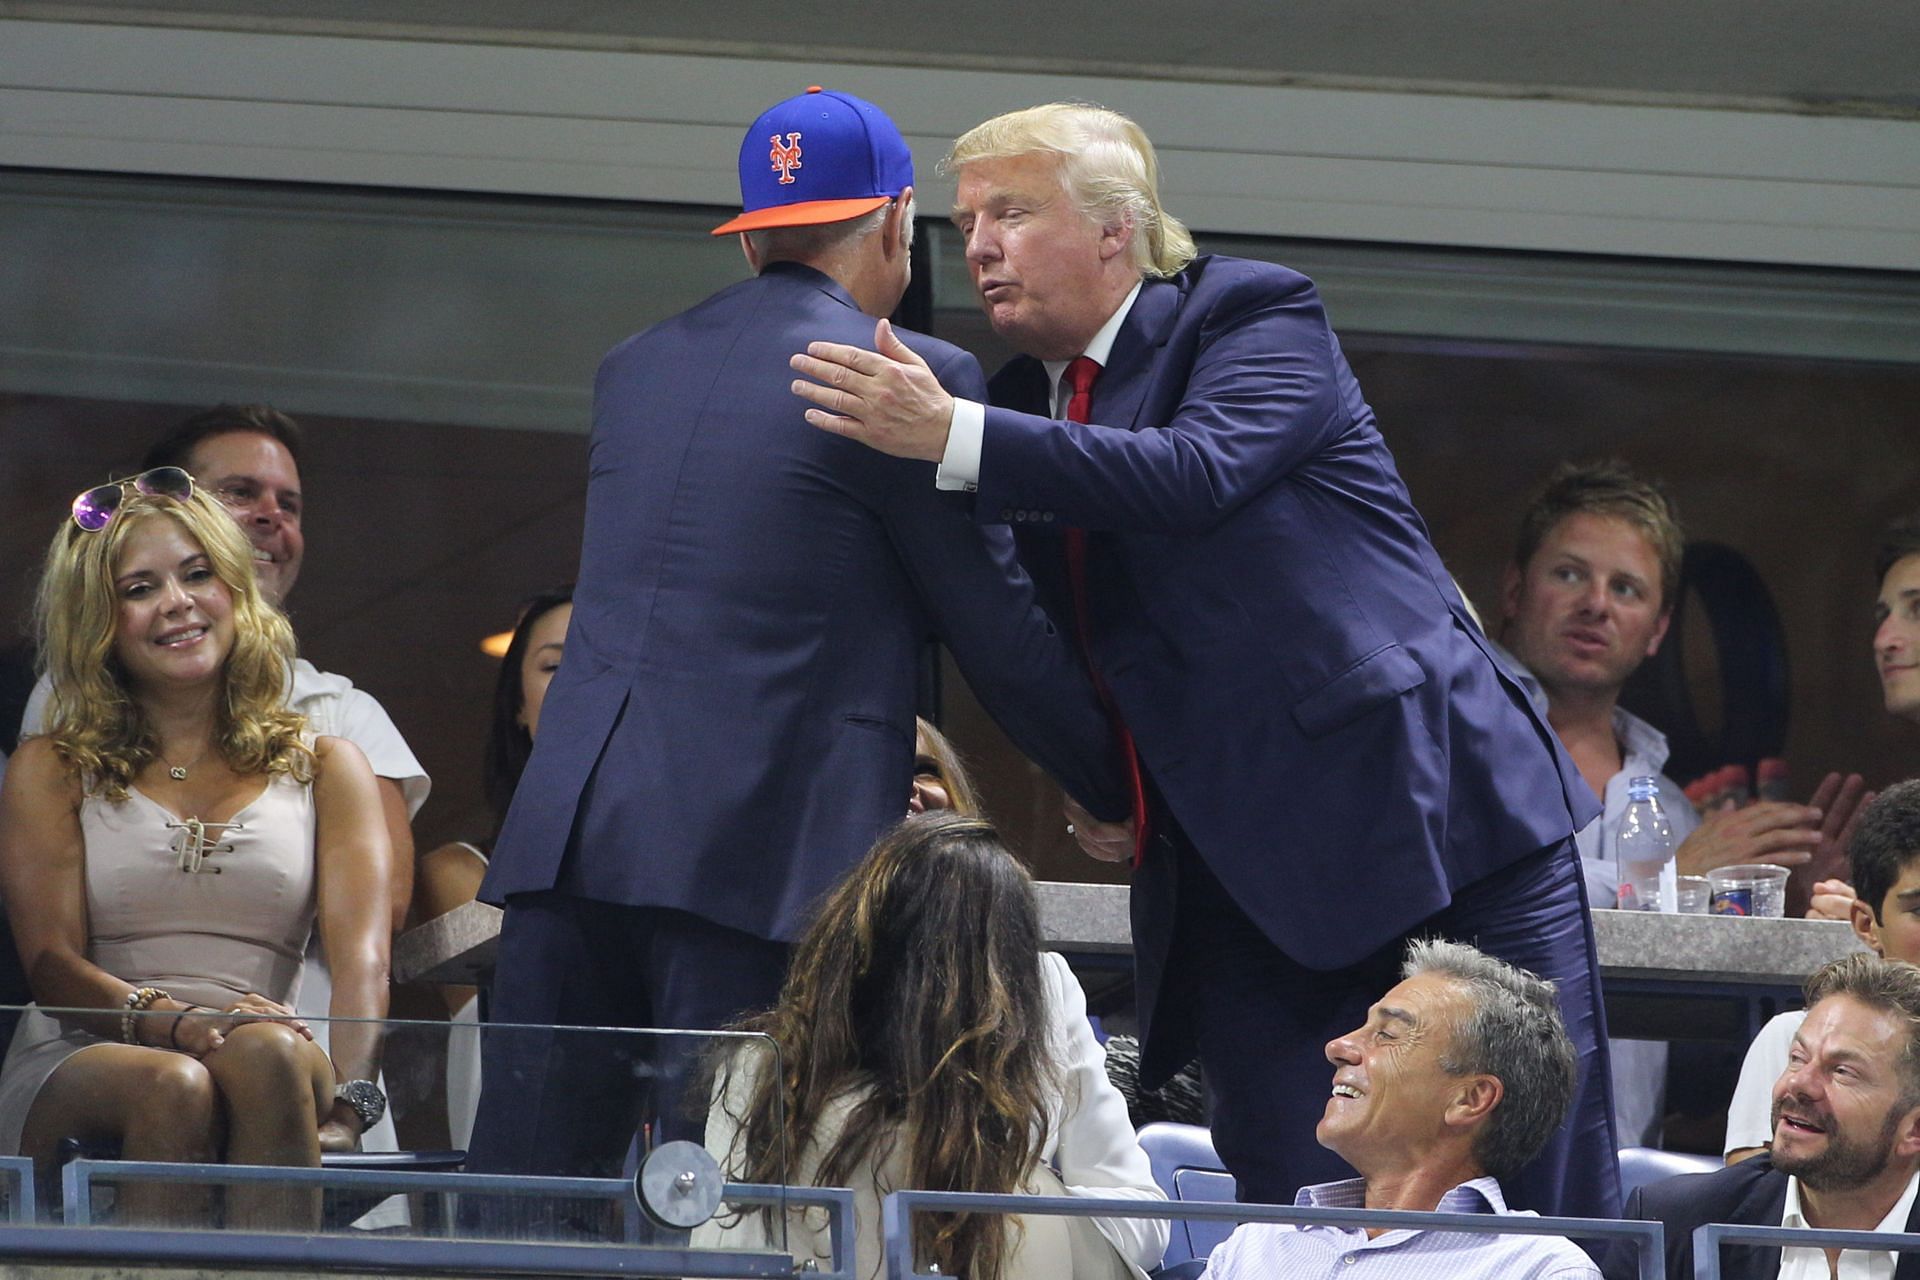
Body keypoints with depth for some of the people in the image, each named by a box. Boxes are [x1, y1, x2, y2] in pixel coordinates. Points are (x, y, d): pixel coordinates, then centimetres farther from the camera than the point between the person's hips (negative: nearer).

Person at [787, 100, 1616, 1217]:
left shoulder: (1259, 316, -2)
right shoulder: (1024, 404, 15)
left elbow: (1197, 473, -22)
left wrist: (954, 437, -26)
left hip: (1437, 800, -5)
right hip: (1237, 870, 5)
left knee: (1548, 1218, -5)